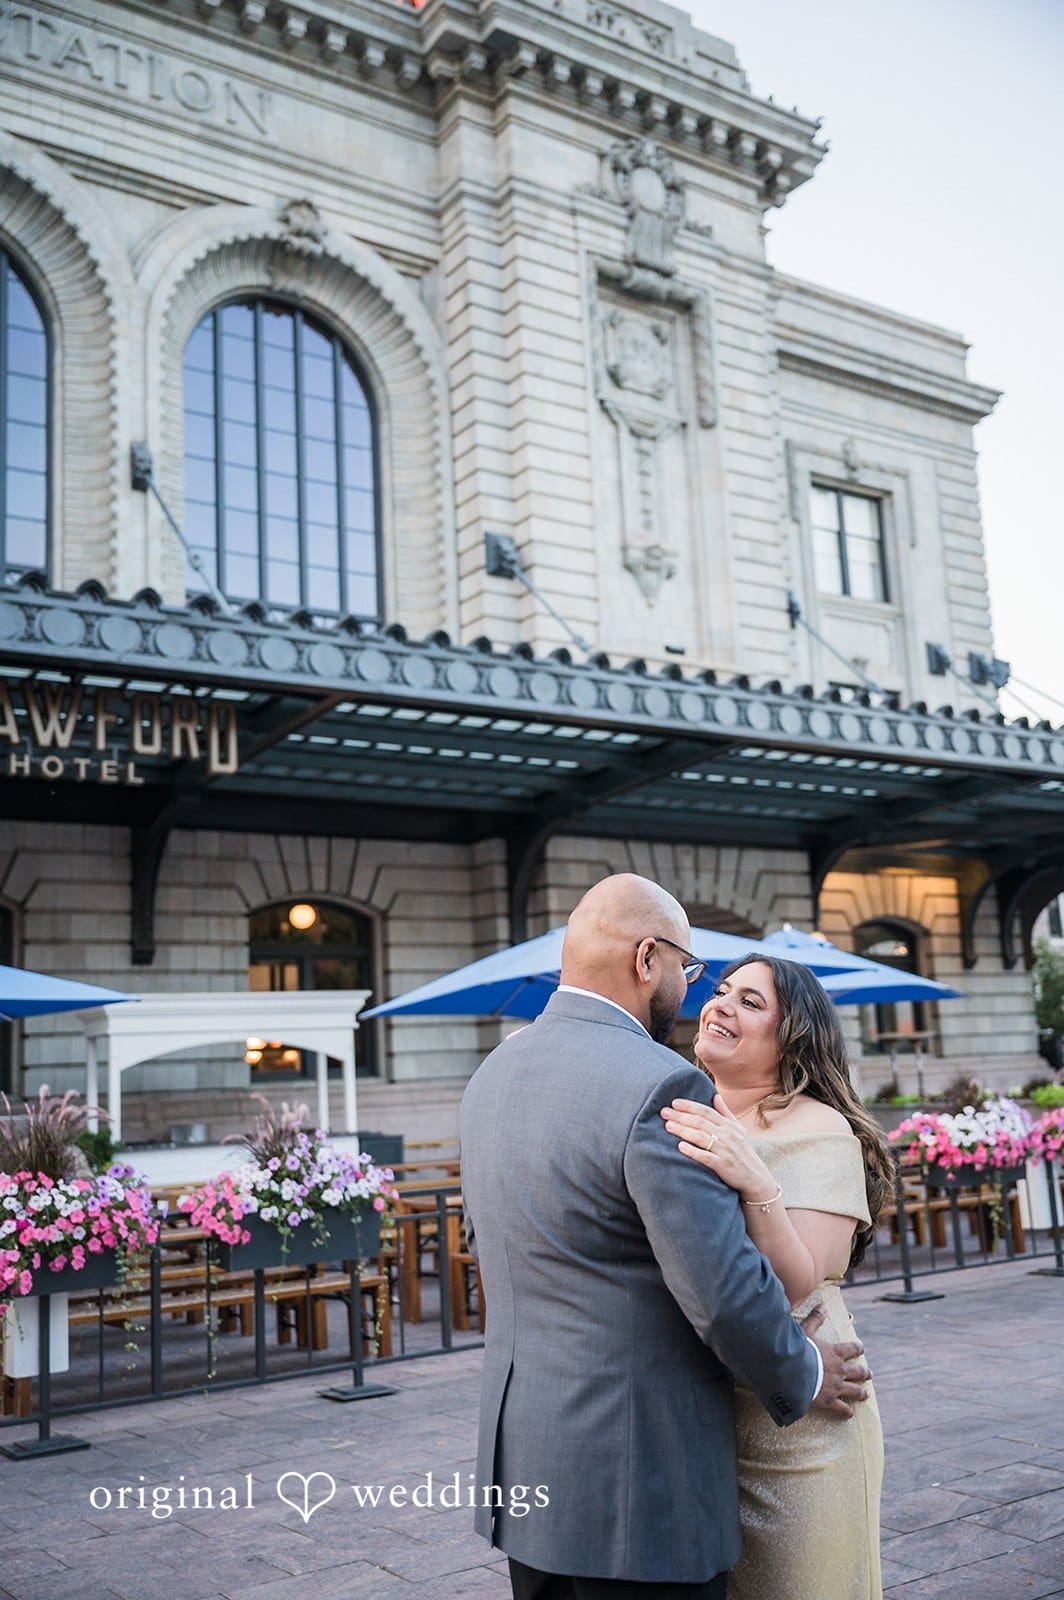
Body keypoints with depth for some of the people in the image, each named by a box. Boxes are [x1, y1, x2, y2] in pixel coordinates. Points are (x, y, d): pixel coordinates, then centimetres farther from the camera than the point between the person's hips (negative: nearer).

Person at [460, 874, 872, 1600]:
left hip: (519, 1457, 8)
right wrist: (805, 1378, -3)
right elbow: (725, 1291, -21)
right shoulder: (660, 1086, -21)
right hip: (634, 1485, -8)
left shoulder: (492, 1076, 5)